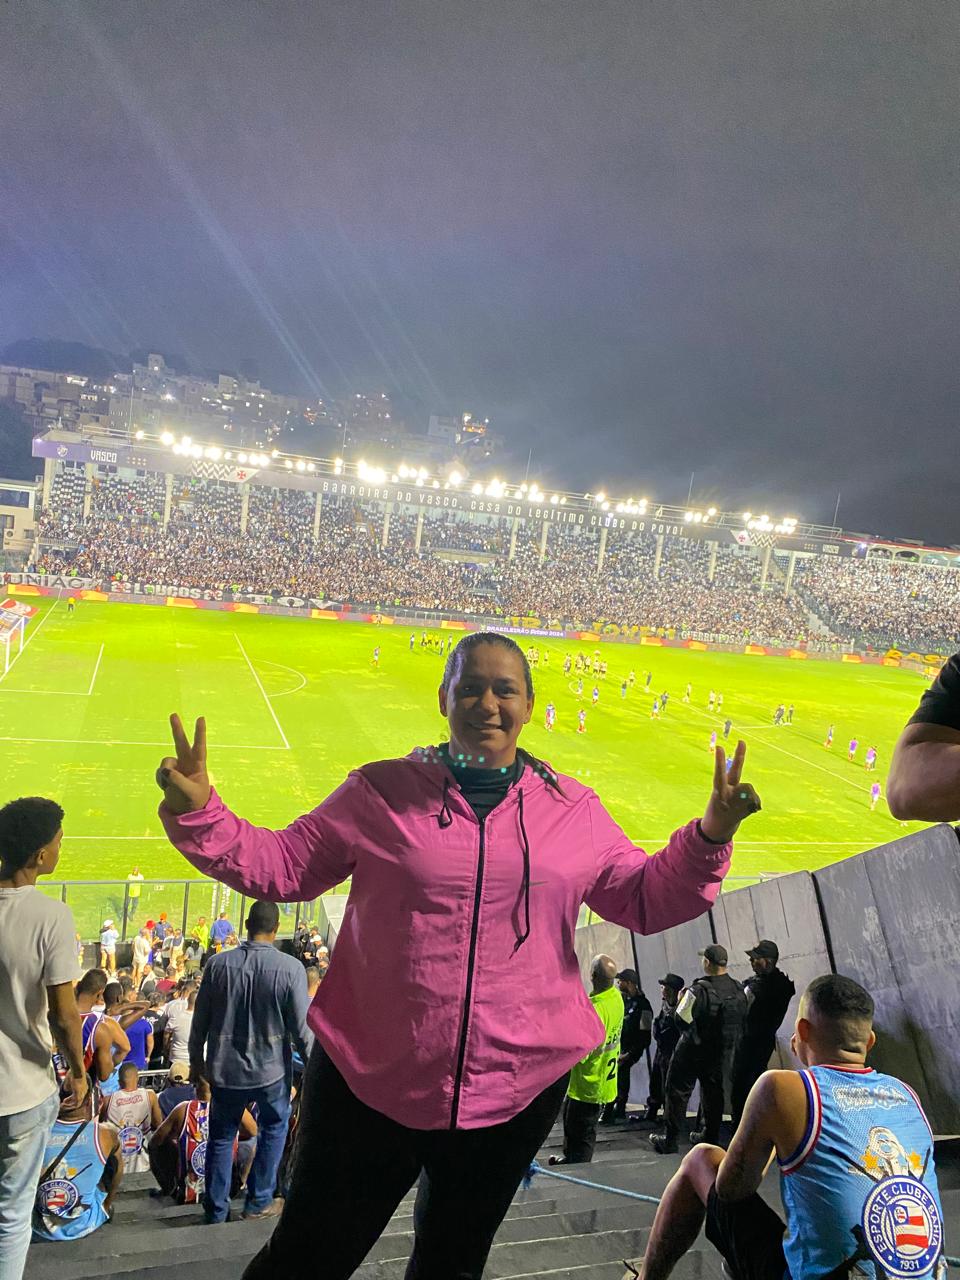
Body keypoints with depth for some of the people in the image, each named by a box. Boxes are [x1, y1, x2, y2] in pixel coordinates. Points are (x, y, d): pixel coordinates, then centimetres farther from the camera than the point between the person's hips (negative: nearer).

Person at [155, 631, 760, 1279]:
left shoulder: (574, 810, 1)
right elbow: (282, 866, 1)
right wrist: (198, 812, -13)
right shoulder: (381, 791, -4)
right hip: (370, 1079, -2)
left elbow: (647, 900, 5)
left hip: (520, 1086, 2)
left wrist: (711, 836, -11)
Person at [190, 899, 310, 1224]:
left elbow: (200, 1019, 1)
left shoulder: (218, 964, -8)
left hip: (224, 1069, 2)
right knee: (274, 1127, 21)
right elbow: (301, 1027, -11)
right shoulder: (290, 968, -17)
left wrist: (196, 1059, 16)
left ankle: (216, 1210, 28)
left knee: (221, 1136, 18)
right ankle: (259, 1203, 26)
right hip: (271, 1068, -2)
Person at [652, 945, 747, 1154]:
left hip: (693, 1050, -5)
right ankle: (710, 1136, 27)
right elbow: (742, 1021, 4)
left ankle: (670, 1140, 11)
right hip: (723, 1051, 5)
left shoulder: (699, 991, -26)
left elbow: (681, 1019, -21)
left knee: (678, 1091, 6)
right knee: (713, 1091, 19)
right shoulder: (738, 990, -6)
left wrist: (680, 1001, -4)